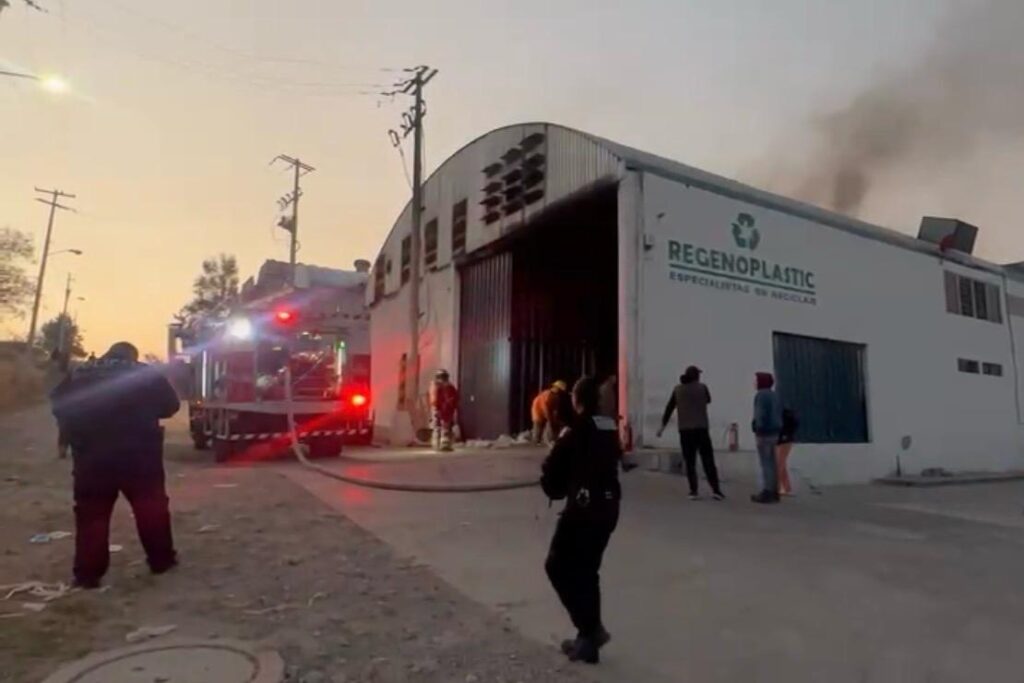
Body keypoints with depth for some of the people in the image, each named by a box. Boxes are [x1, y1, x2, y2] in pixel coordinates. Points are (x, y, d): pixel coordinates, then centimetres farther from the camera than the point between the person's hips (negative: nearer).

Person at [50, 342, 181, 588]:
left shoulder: (78, 376, 8)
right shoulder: (144, 374, -1)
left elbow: (59, 407, 13)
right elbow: (170, 405, 4)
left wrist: (78, 434, 20)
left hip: (91, 459, 2)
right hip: (139, 456, -2)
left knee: (91, 514, 11)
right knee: (151, 508, 11)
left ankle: (88, 573, 11)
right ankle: (161, 559, 19)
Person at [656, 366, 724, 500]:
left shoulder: (678, 389, 5)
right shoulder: (702, 387, 0)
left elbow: (669, 408, 7)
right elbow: (708, 400, 19)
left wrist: (663, 425, 13)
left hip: (685, 429, 2)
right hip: (701, 428, -1)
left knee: (690, 462, 6)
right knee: (708, 460, 3)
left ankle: (693, 491, 4)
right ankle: (715, 489, 1)